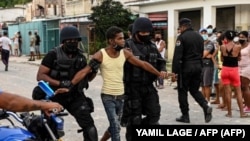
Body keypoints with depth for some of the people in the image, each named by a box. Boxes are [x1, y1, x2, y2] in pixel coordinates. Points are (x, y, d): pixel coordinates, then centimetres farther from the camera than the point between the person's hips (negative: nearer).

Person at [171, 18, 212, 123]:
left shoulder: (182, 37, -11)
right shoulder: (199, 36, 12)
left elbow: (177, 56, -17)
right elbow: (201, 53, 17)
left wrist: (174, 72, -16)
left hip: (186, 67, -7)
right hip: (198, 66, 7)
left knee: (182, 91, 5)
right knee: (194, 90, 16)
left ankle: (185, 116, 9)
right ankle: (206, 107, -6)